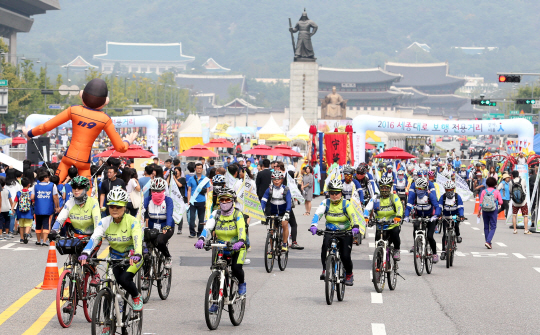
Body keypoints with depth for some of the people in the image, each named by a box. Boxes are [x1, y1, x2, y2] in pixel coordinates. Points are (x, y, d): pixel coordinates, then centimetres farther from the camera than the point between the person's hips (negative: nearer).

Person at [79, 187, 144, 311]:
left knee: (124, 279, -23)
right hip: (114, 257, 4)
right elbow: (94, 238, -25)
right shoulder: (105, 222, -12)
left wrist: (136, 255, -55)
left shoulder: (132, 222, -21)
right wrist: (85, 253, -43)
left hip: (132, 257, -4)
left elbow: (138, 240, -35)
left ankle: (137, 297, 6)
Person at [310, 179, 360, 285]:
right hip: (330, 231, 1)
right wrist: (313, 225, -40)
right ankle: (325, 270, -18)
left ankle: (349, 275, 19)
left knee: (345, 256, -10)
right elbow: (318, 214, -21)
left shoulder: (346, 203, -12)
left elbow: (353, 215, -26)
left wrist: (355, 227, -46)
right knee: (325, 245, -29)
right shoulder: (326, 203, -8)